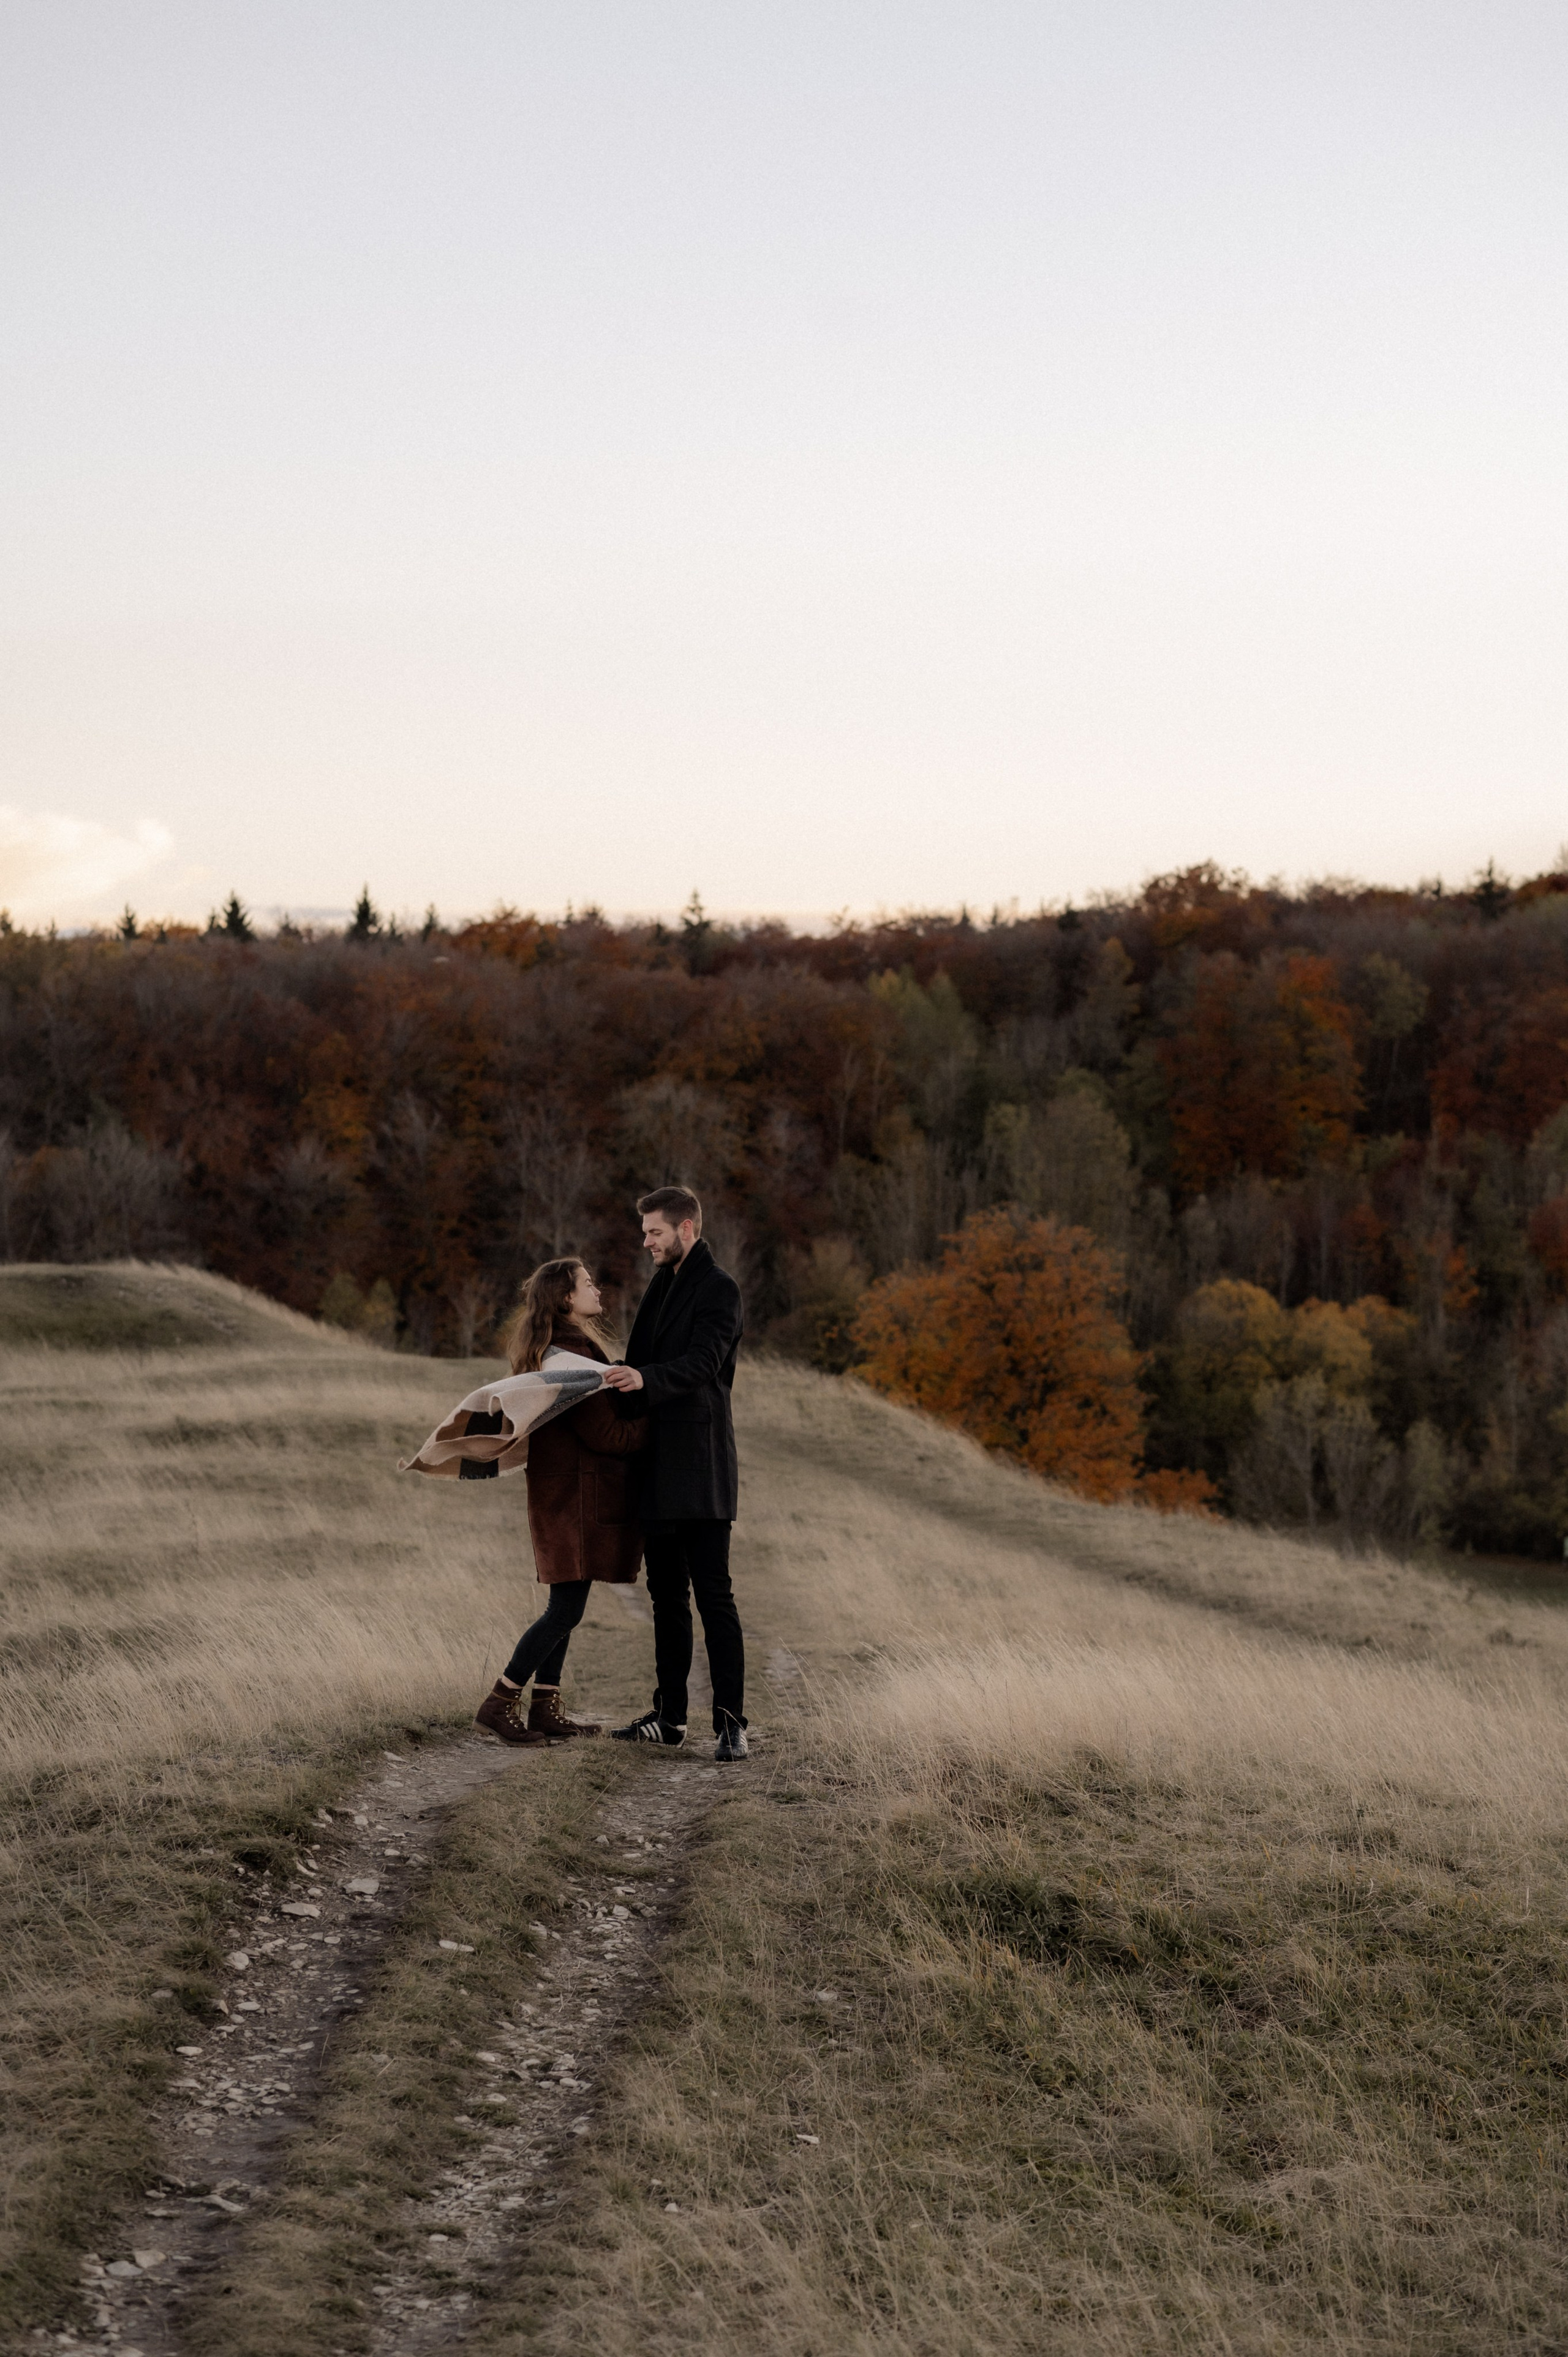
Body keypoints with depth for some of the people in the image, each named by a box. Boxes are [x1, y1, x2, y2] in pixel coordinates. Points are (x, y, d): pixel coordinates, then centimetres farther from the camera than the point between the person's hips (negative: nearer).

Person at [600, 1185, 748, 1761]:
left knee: (713, 1595, -10)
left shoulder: (718, 1290, -8)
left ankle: (731, 1723, -10)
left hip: (699, 1467, -9)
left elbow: (702, 1362, -23)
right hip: (659, 1469, 9)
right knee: (667, 1595, 12)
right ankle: (669, 1715, 18)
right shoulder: (663, 1286, 20)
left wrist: (644, 1378, -38)